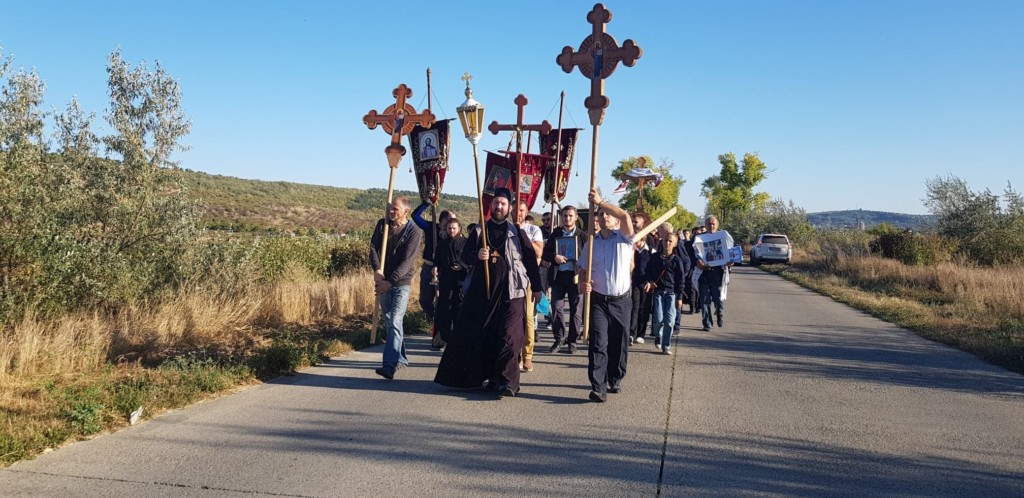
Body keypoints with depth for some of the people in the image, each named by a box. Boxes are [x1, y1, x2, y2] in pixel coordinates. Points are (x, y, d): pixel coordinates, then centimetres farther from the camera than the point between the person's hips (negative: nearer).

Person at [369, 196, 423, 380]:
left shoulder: (413, 232, -11)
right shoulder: (382, 224, 5)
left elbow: (406, 261, -17)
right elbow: (373, 247, 0)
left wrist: (390, 281, -25)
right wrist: (376, 269, -17)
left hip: (402, 283, -6)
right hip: (384, 281, 6)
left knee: (395, 322, -15)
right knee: (388, 321, 14)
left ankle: (390, 365, -20)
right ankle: (401, 358, 29)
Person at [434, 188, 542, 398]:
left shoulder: (517, 234, 7)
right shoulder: (478, 232, 12)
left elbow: (531, 261, 6)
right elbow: (465, 256, 7)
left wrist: (536, 288, 2)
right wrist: (477, 255, -16)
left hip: (511, 292, -2)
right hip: (481, 290, 3)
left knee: (508, 337, -8)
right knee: (474, 335, 5)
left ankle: (506, 382, -4)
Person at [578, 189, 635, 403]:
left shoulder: (624, 238, -1)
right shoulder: (592, 242, 9)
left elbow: (625, 216, -21)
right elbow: (583, 269, 14)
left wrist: (600, 201, -18)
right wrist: (583, 283, -9)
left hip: (621, 300, -1)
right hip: (598, 300, 1)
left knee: (619, 344, 9)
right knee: (598, 343, -8)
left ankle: (615, 379, 29)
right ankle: (598, 387, -11)